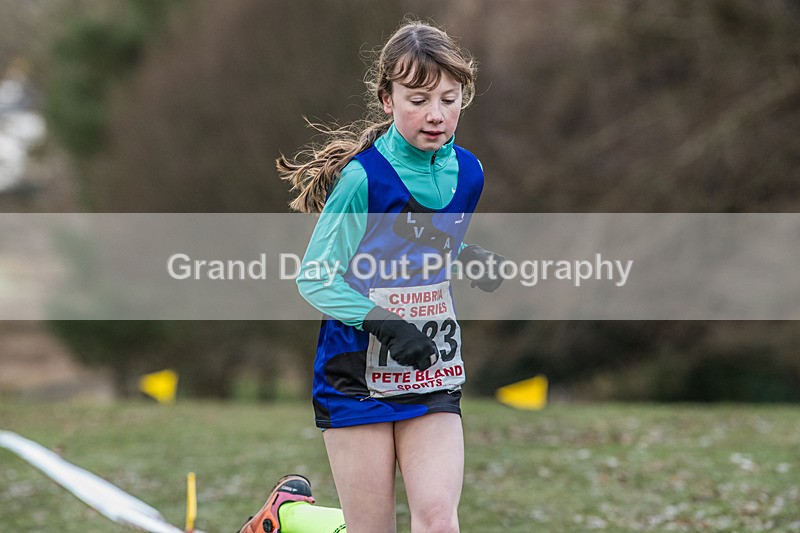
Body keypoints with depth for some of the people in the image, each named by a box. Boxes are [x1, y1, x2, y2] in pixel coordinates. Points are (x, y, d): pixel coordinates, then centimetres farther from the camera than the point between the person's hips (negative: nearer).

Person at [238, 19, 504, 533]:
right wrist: (381, 323, -24)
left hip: (434, 377, 4)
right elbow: (314, 278, -11)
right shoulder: (364, 176, -15)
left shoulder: (467, 173, 2)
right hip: (358, 373, -4)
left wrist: (467, 258, -3)